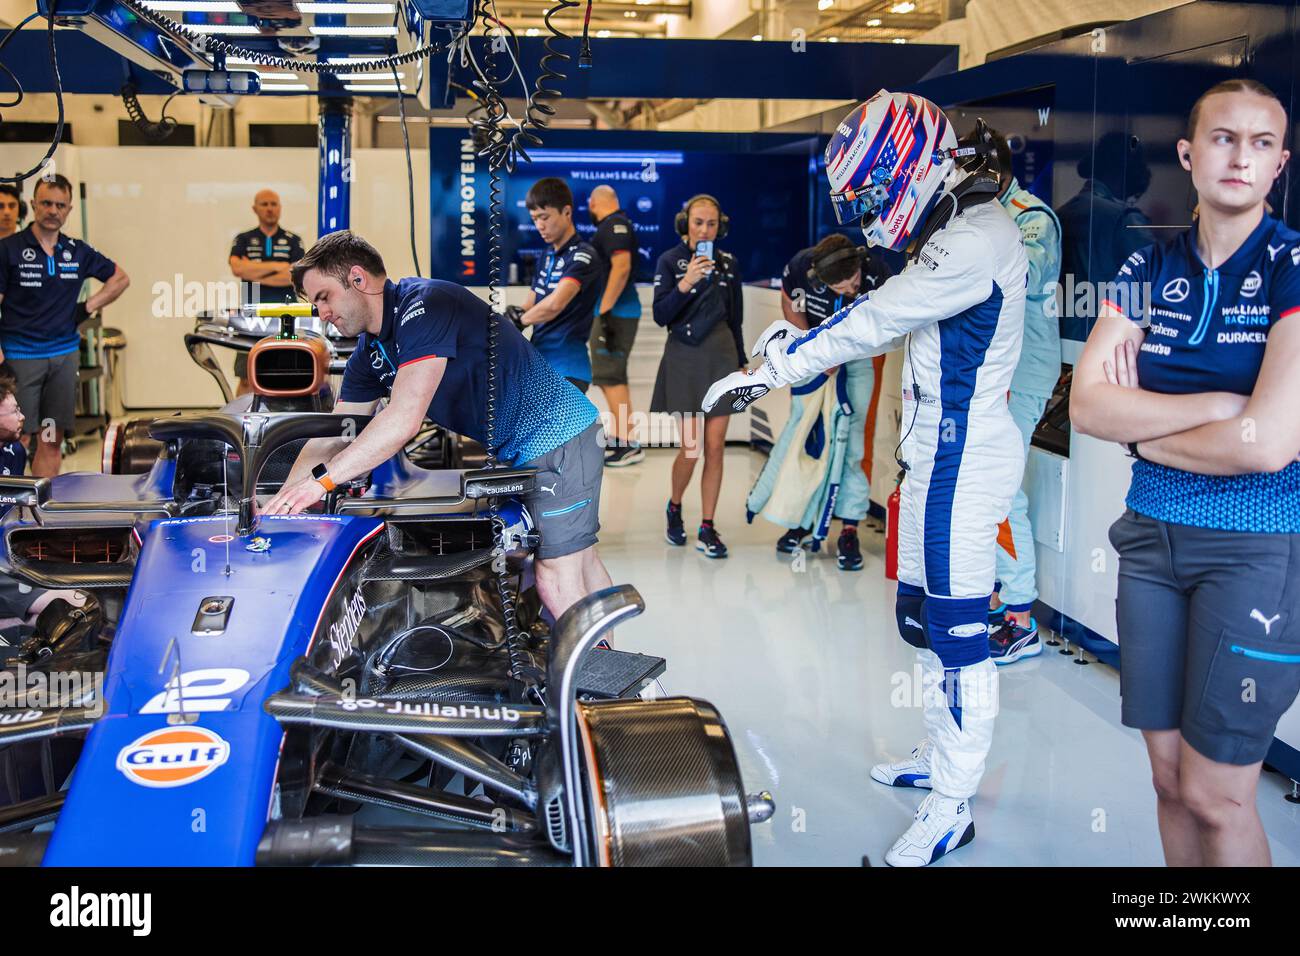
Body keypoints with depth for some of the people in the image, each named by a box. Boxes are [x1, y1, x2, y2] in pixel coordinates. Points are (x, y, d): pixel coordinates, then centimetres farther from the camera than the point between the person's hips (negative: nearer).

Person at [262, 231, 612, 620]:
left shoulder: (424, 304, -22)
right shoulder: (369, 354, 8)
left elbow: (404, 422, -31)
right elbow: (331, 437, 11)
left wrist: (321, 480, -28)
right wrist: (277, 507, 2)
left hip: (557, 434, -10)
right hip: (518, 451, 10)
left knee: (556, 583, -10)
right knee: (582, 564, 16)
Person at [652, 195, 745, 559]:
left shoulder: (728, 263, 6)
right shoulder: (669, 261, -3)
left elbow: (735, 318, 14)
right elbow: (660, 316, -11)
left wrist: (741, 363, 16)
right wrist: (685, 283, -25)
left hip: (721, 355, 3)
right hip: (683, 358, -3)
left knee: (715, 446, 1)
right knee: (690, 448, -6)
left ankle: (707, 528, 9)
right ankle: (675, 507, 23)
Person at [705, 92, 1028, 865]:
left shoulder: (976, 239, -20)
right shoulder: (954, 232, 13)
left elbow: (874, 323, -22)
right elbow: (886, 319, 19)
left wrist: (767, 371, -18)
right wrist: (798, 340, 11)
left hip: (964, 458, -11)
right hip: (938, 452, 11)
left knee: (958, 632, -3)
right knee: (924, 617, 18)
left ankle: (951, 807, 6)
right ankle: (942, 755, 34)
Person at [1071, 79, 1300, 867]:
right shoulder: (1148, 271, 5)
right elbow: (1087, 403, -6)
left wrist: (1141, 424, -7)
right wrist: (1216, 404, -17)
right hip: (1152, 535, 5)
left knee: (1215, 795, 1)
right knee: (1170, 777, 13)